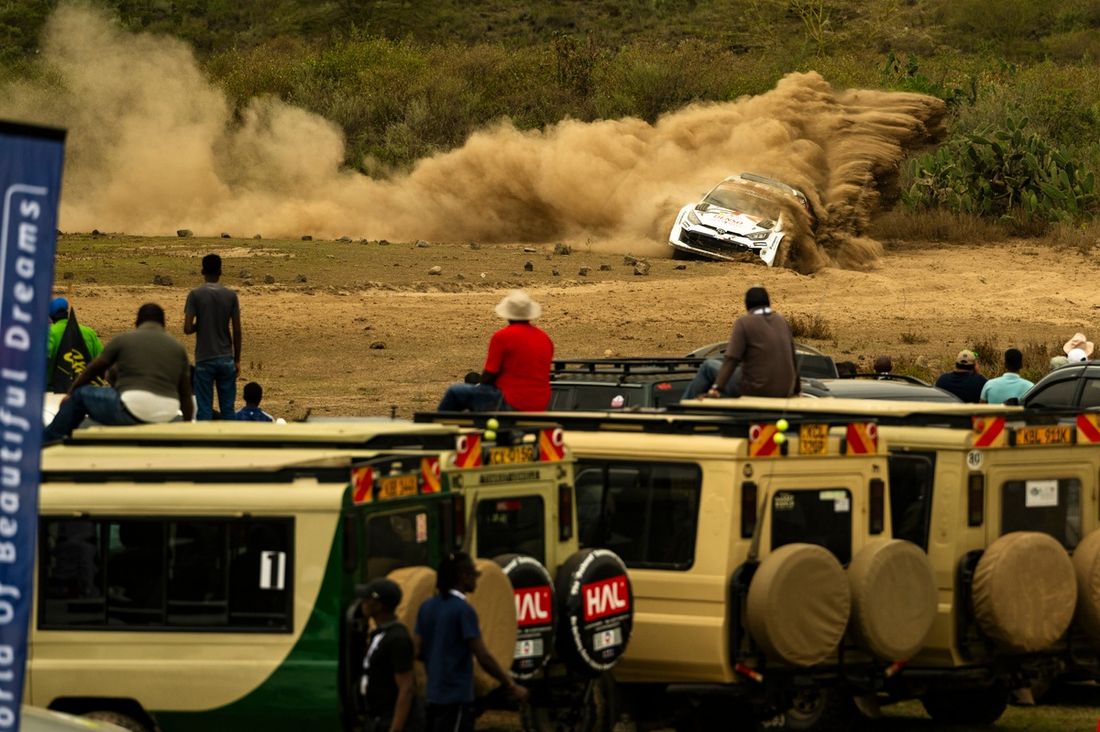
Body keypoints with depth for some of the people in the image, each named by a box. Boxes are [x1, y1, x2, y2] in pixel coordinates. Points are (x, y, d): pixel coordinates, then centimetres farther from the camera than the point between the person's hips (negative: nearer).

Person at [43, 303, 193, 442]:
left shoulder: (123, 340, 7)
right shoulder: (178, 347, 15)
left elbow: (93, 370, 17)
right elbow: (185, 392, 16)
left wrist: (70, 394, 31)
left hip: (133, 410, -4)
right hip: (167, 415, 5)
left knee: (80, 395, 16)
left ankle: (46, 441, 24)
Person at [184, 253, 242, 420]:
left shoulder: (195, 295, -6)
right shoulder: (231, 295, 0)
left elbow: (187, 328, -11)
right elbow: (237, 331, 1)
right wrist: (237, 360, 10)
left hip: (204, 360, -2)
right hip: (226, 359, 2)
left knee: (205, 409, 0)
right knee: (228, 409, 6)